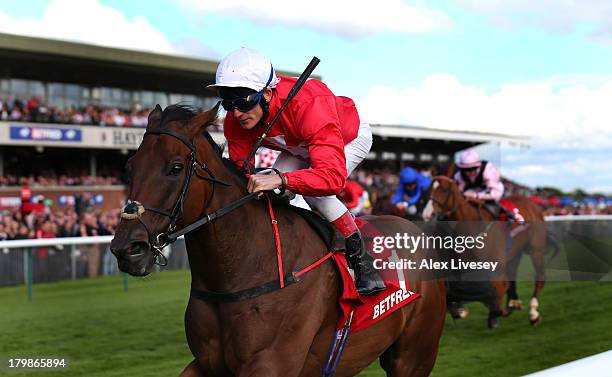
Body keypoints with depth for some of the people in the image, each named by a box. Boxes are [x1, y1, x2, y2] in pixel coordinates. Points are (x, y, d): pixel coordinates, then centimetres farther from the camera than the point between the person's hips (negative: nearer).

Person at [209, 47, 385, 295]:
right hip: (301, 147, 6)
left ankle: (361, 258, -15)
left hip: (350, 138, -6)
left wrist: (280, 180, -71)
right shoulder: (235, 122, -28)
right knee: (270, 194, -17)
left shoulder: (309, 105, -48)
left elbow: (334, 176, -56)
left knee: (314, 191, -30)